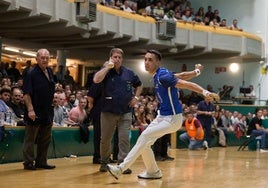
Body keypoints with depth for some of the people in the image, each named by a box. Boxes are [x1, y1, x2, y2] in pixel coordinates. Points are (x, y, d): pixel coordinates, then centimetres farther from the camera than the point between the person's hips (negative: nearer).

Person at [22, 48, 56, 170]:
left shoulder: (50, 72, 9)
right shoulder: (31, 74, -14)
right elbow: (26, 94, -18)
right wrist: (30, 109, -24)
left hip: (47, 112, 8)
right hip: (35, 113, -8)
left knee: (45, 139, 13)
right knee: (30, 139, 2)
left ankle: (41, 162, 23)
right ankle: (28, 163, 8)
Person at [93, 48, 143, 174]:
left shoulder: (128, 73, 8)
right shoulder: (106, 71, -1)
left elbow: (138, 85, 24)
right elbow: (96, 80, -23)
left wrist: (136, 97, 9)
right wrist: (107, 67, -17)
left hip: (126, 112, 2)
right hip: (108, 111, -2)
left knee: (124, 139, -4)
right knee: (105, 139, 6)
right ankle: (104, 163, 22)